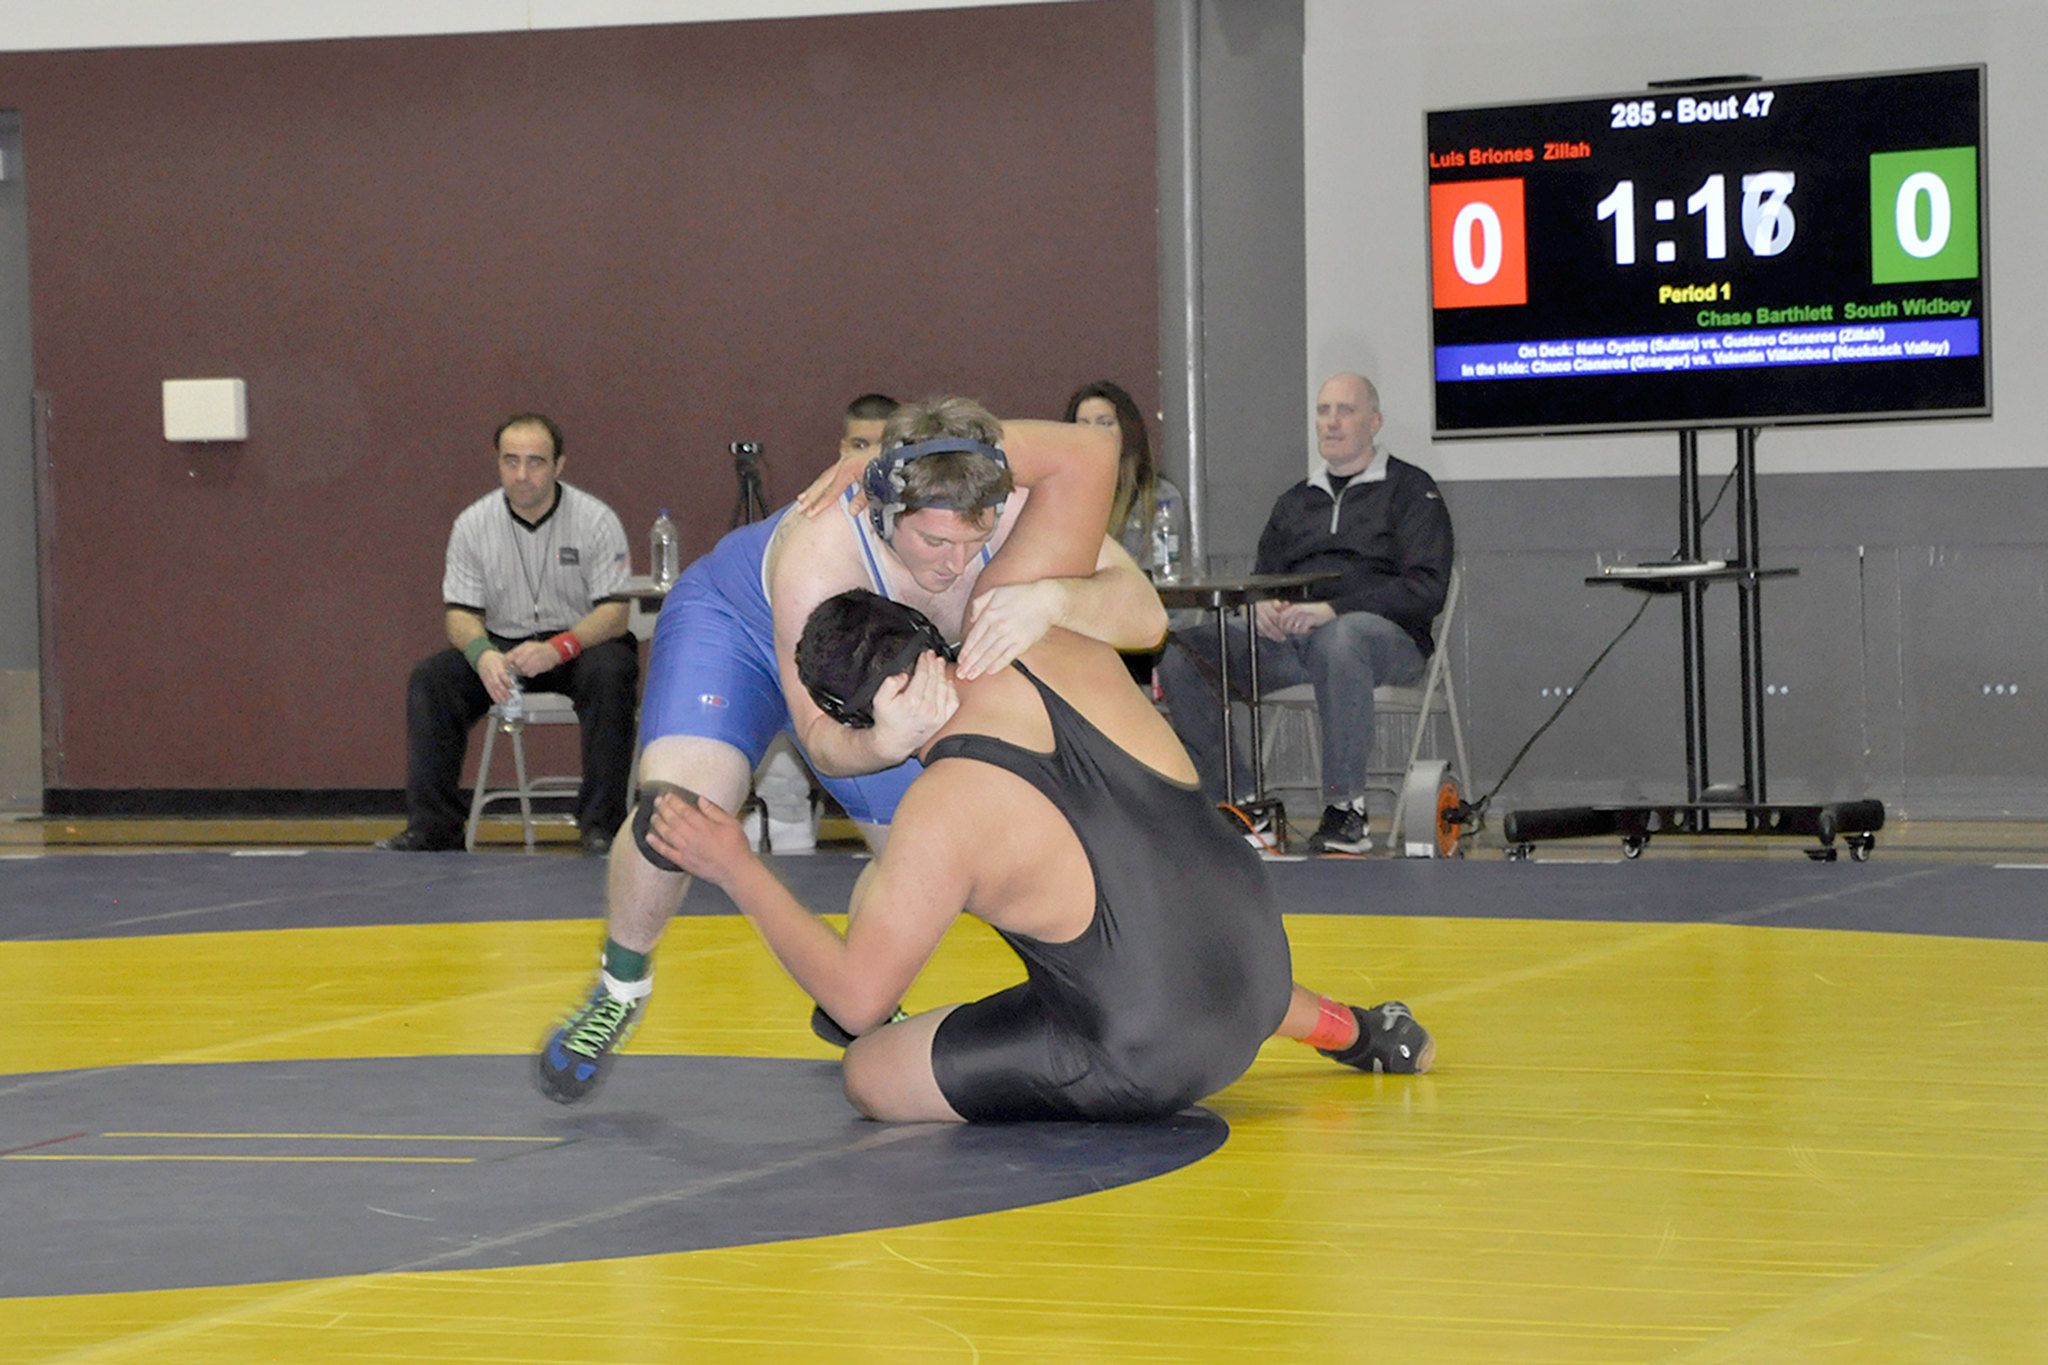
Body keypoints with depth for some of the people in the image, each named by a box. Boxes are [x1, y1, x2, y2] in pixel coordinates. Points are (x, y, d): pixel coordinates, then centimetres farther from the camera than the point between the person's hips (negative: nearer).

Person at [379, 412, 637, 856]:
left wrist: (558, 648, -35)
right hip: (502, 648, 3)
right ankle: (433, 825, -16)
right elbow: (459, 611, -1)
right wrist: (482, 654, -25)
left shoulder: (597, 520, -10)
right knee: (429, 678, -21)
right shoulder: (473, 524, -2)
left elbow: (614, 614, -15)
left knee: (610, 671, -36)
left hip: (580, 644, -3)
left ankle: (600, 823, -27)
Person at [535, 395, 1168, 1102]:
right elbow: (824, 741, -34)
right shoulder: (815, 558, -44)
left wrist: (1052, 597, -60)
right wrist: (883, 742, -58)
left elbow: (1145, 615, -40)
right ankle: (621, 985, 1)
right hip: (735, 621, -4)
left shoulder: (1013, 505, -35)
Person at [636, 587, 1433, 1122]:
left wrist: (736, 873, -8)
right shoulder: (1062, 655, -7)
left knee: (868, 1073, 3)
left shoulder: (945, 814, -22)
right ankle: (1353, 1030, 40)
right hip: (1262, 968, 7)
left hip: (1149, 1069, -7)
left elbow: (857, 1000, -14)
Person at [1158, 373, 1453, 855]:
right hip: (1287, 636, 6)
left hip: (1387, 634, -5)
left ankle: (1346, 810, -38)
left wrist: (1333, 609, -18)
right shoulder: (1296, 500, 26)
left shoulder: (1410, 489, 7)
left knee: (1339, 640, -44)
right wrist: (1262, 606, -3)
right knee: (1180, 655, -18)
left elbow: (1426, 588, -6)